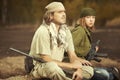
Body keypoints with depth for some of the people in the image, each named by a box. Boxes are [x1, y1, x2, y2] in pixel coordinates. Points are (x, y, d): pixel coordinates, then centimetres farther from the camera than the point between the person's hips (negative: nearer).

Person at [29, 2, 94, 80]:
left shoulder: (66, 31, 4)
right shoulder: (43, 31, -17)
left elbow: (72, 55, 4)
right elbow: (46, 60, -21)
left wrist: (78, 69, -18)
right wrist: (72, 65, -19)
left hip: (59, 66, 7)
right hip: (40, 67, -6)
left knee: (89, 70, -8)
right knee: (52, 66, -41)